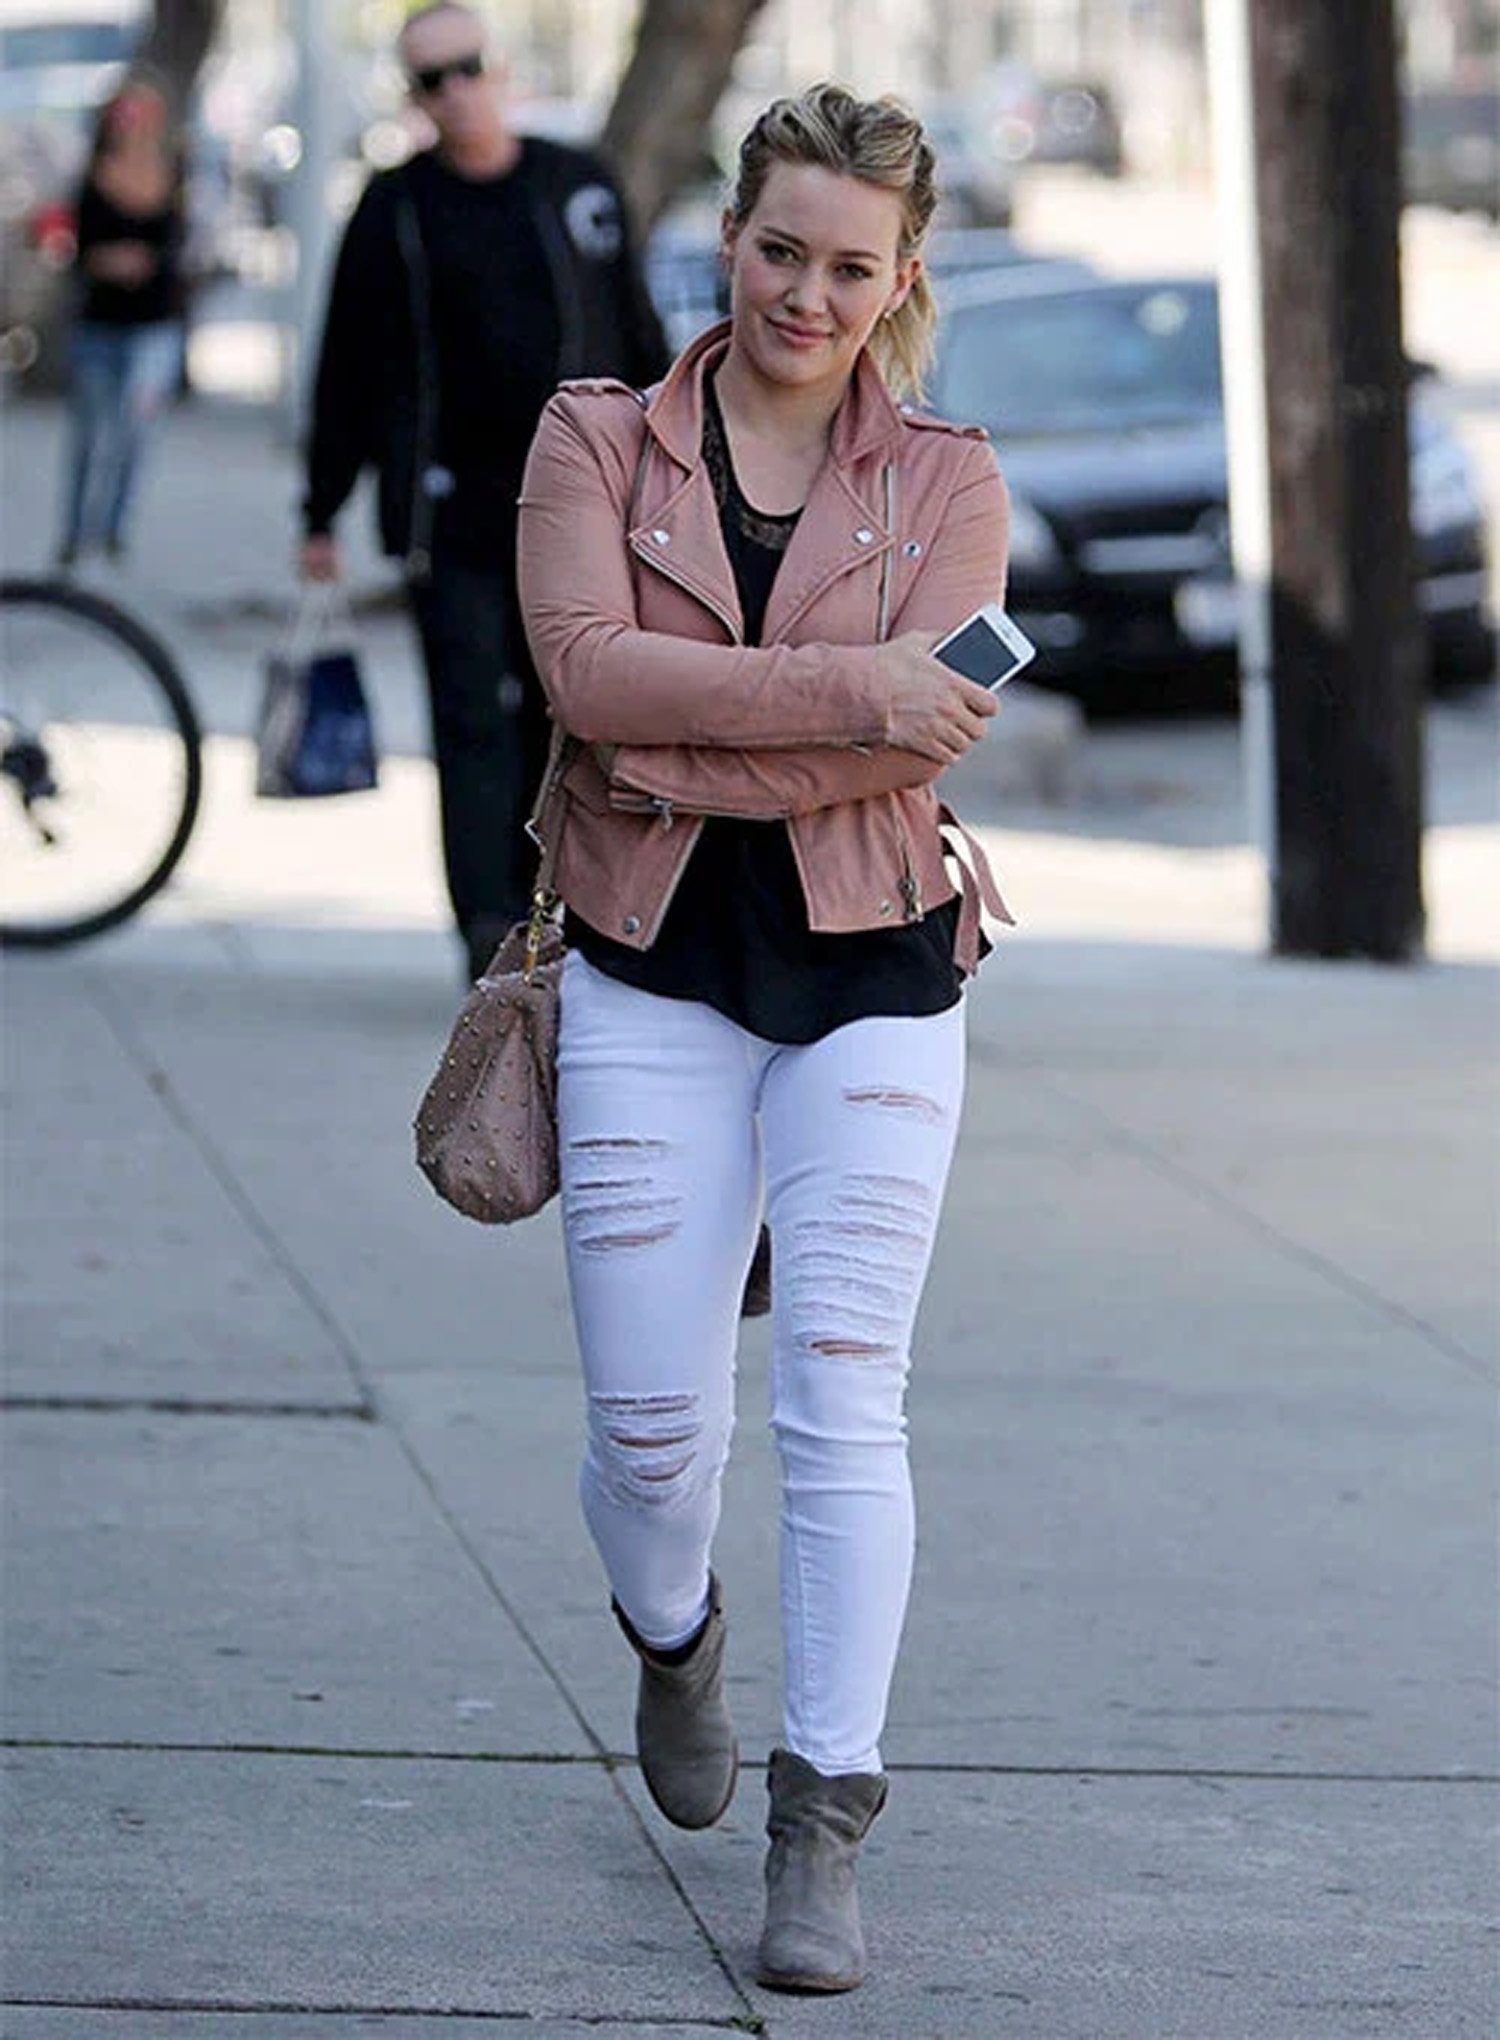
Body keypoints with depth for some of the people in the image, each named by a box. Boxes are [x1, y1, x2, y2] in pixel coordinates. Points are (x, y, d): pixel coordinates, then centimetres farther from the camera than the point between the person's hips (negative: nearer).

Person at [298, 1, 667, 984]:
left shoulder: (580, 186, 8)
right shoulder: (395, 211, 1)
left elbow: (637, 337, 14)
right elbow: (347, 371, 4)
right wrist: (322, 515, 4)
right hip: (455, 515, -3)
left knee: (563, 720, 7)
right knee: (475, 721, -9)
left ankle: (535, 913, 17)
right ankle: (491, 933, -16)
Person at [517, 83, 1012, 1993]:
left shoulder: (944, 476, 5)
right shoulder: (596, 441, 4)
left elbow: (934, 727, -10)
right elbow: (590, 666, -13)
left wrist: (691, 752, -17)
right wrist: (849, 693, -21)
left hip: (871, 973, 0)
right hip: (651, 971, 0)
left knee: (842, 1403, -8)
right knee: (648, 1411, 1)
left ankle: (823, 1831, -3)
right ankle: (672, 1641, 35)